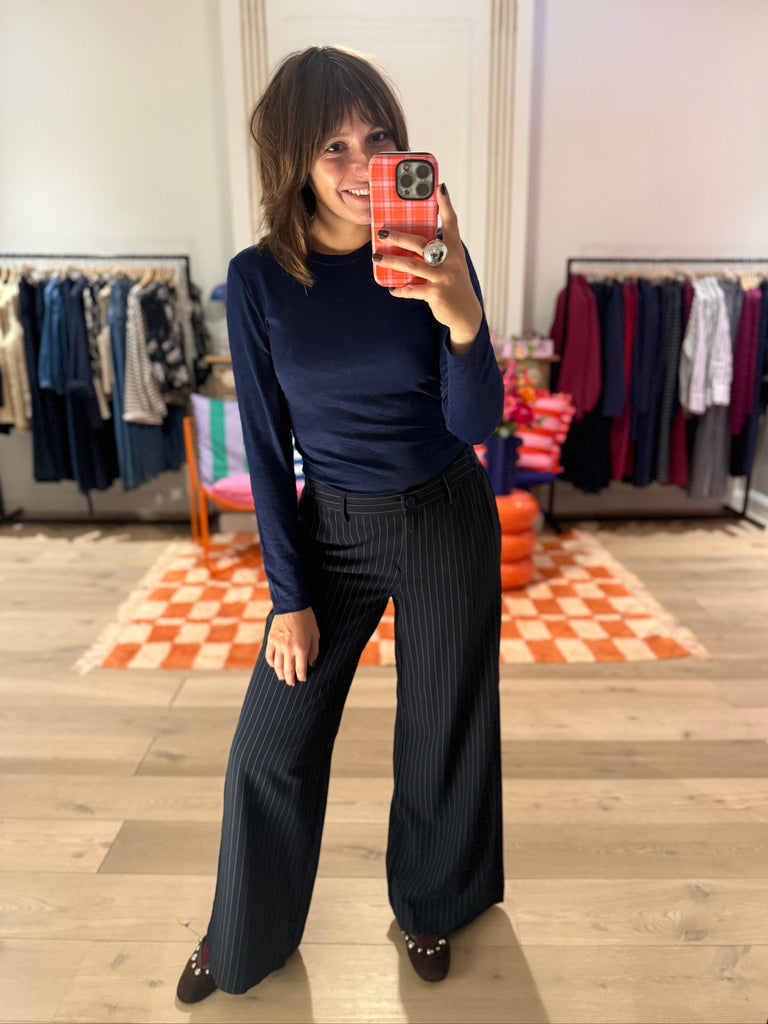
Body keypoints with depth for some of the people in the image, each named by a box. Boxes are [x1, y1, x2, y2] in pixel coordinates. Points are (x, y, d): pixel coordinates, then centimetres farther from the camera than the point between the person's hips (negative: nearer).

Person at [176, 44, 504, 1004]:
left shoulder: (433, 257, -10)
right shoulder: (257, 279, -9)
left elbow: (475, 422, -14)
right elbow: (266, 447, -5)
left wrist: (464, 319, -35)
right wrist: (289, 596, -5)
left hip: (446, 521, 0)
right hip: (330, 529, 1)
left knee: (442, 731, 14)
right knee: (271, 743, 8)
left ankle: (428, 904, 45)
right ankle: (246, 933, 38)